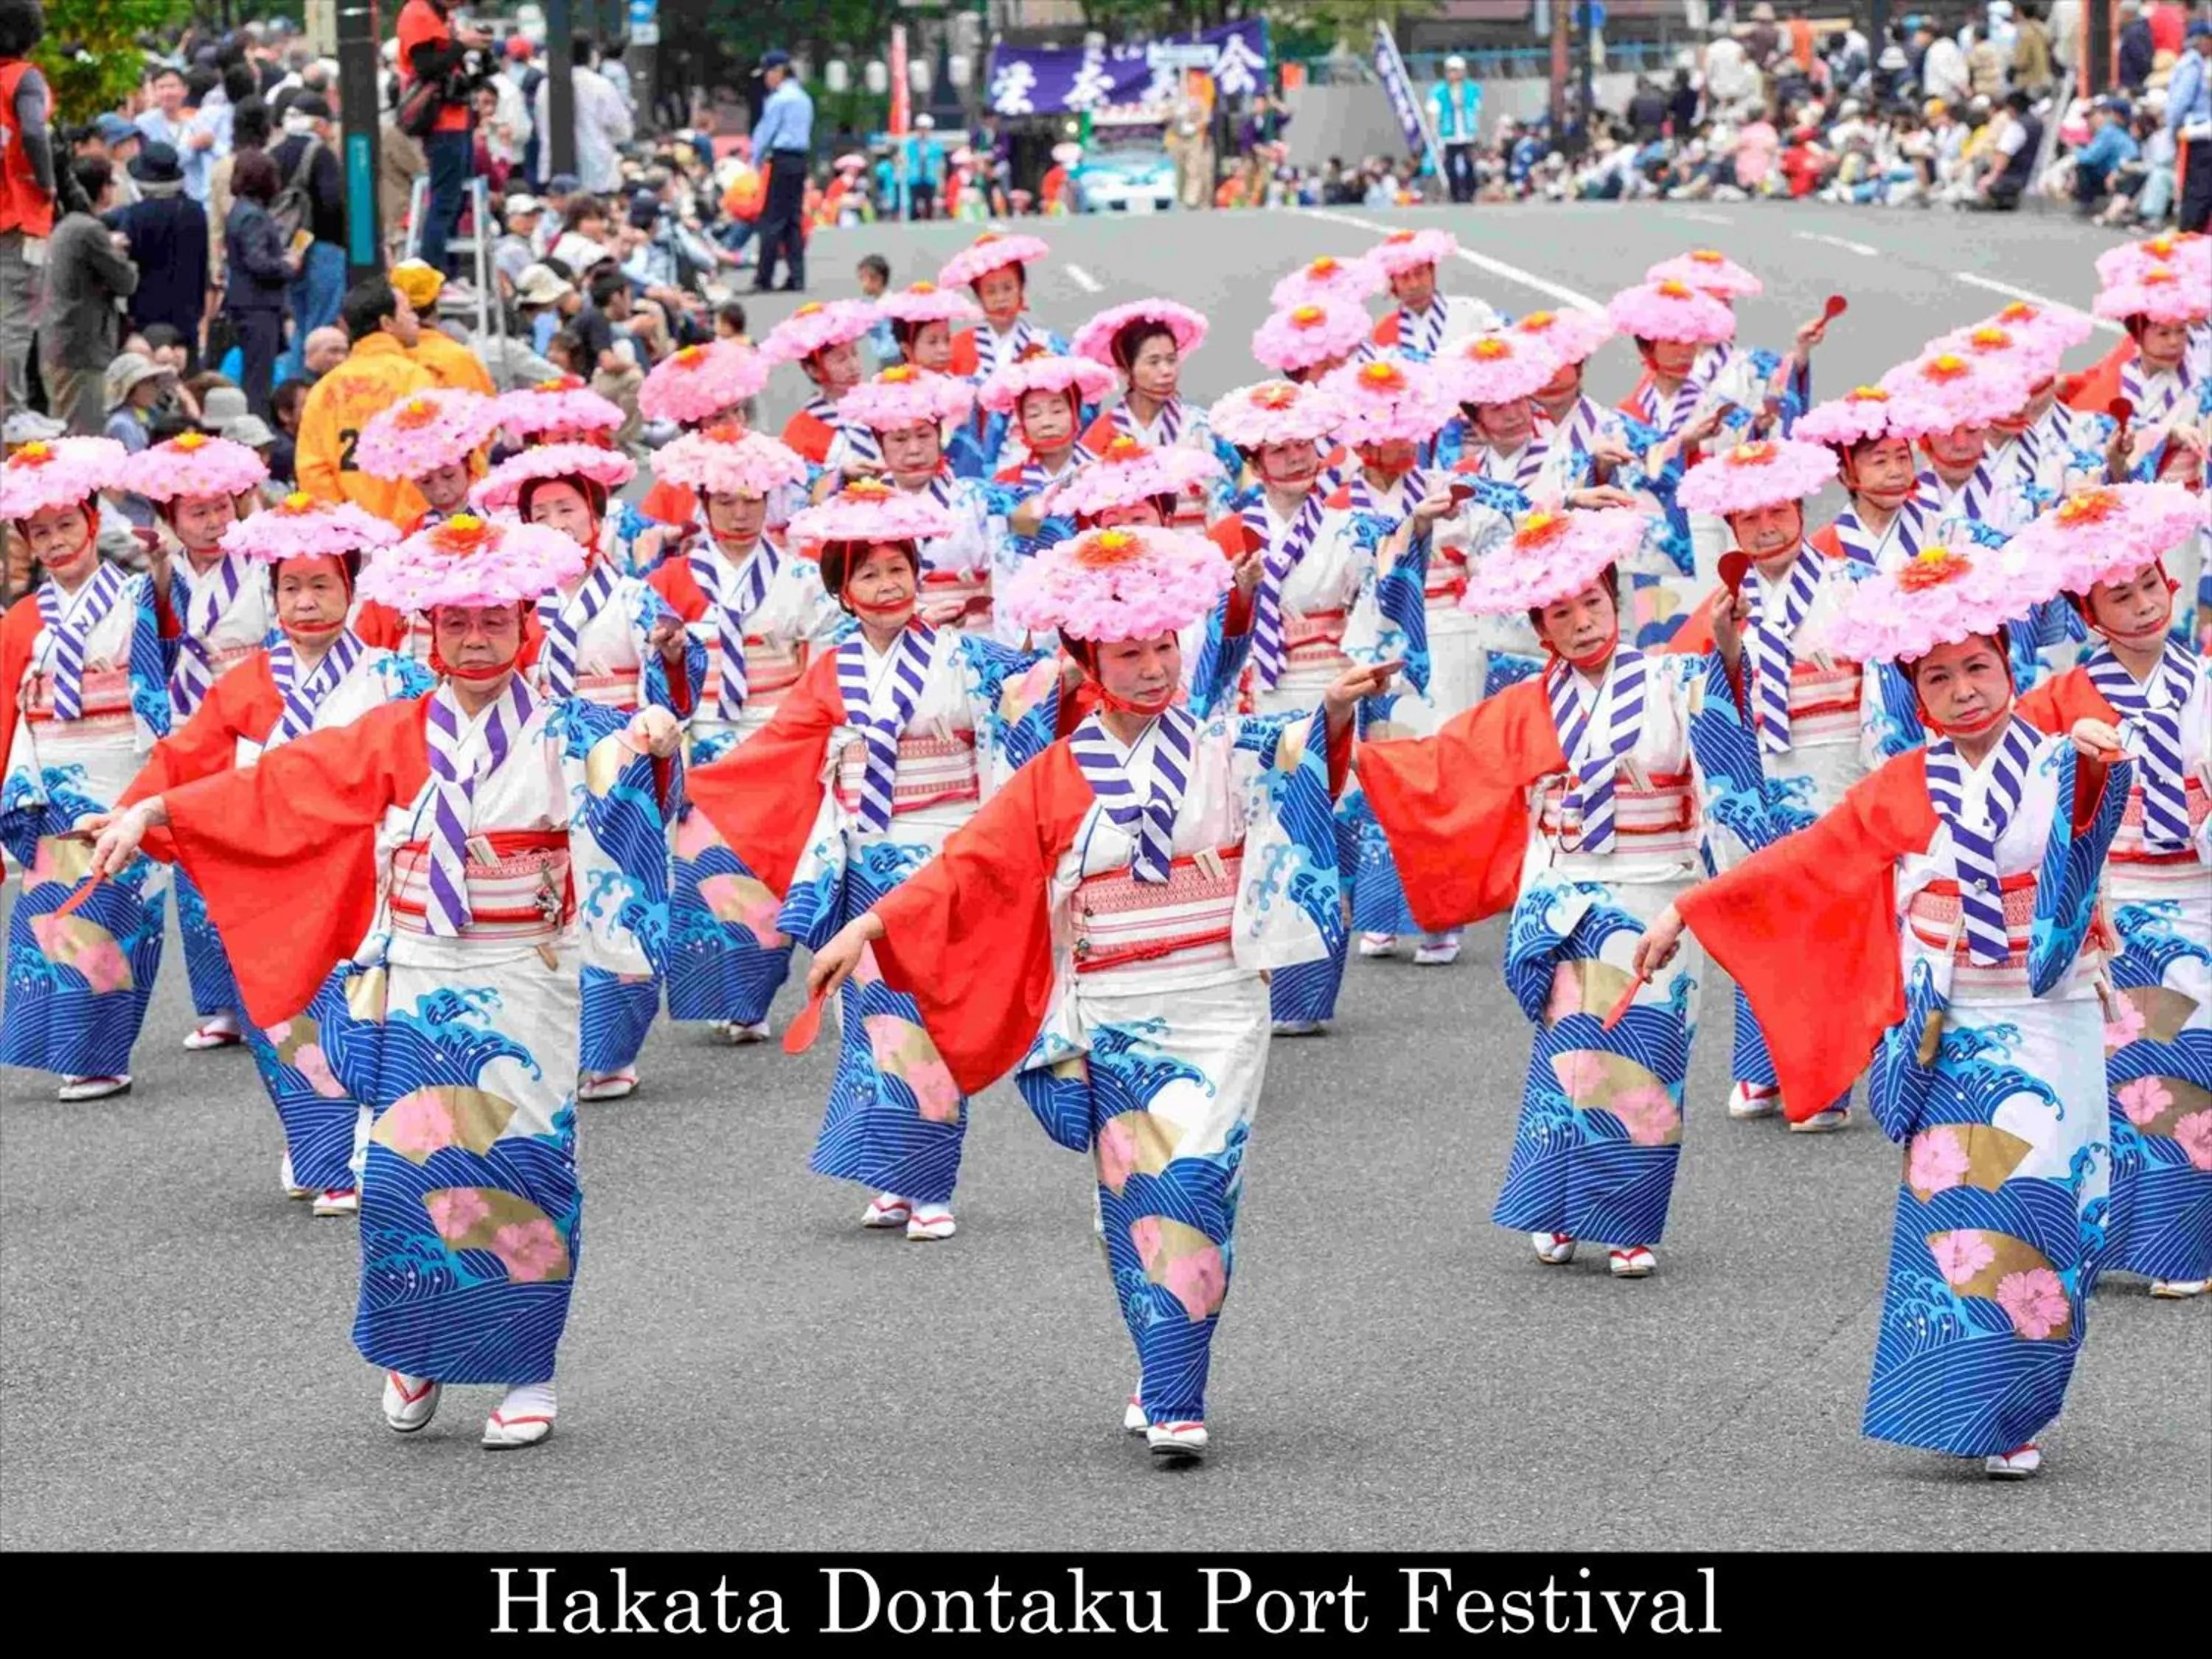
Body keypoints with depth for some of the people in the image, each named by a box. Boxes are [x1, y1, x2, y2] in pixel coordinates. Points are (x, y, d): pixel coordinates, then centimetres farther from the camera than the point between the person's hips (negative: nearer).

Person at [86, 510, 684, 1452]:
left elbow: (622, 775, -22)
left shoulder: (559, 737, -1)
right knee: (403, 1169, -4)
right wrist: (154, 814, -5)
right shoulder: (394, 739, 6)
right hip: (413, 987, 2)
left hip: (521, 994, -2)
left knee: (516, 1169, -6)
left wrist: (655, 743, -46)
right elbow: (276, 790, 3)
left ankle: (526, 1374, 6)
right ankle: (413, 1354, 16)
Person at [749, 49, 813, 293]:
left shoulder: (779, 99, -10)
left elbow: (766, 132, -8)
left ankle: (764, 279, -6)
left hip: (782, 161, -8)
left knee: (772, 220, -6)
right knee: (794, 220, 9)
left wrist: (756, 161, 3)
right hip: (801, 159, 8)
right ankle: (796, 277, 5)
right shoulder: (804, 98, 16)